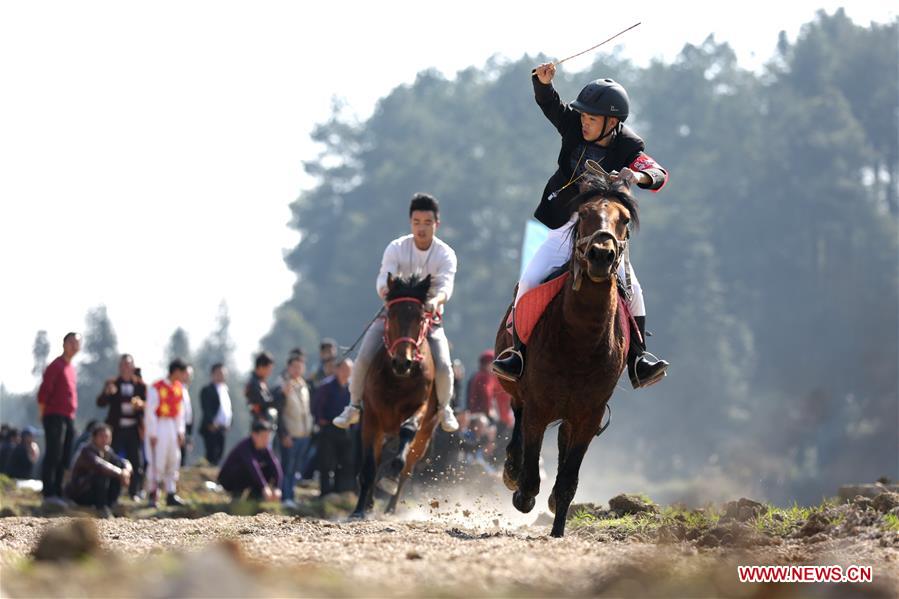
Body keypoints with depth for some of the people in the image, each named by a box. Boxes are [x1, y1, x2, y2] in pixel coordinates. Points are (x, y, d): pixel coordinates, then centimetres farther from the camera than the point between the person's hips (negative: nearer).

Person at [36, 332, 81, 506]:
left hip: (69, 419, 8)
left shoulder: (71, 368, 19)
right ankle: (48, 492, -12)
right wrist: (43, 414, -7)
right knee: (53, 456, -10)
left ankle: (57, 493, 11)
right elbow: (43, 392, -12)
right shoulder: (56, 366, -7)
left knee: (64, 458, 8)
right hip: (55, 418, -8)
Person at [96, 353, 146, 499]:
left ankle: (134, 492, 8)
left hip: (133, 429, 1)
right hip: (116, 428, -1)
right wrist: (107, 393, -23)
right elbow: (100, 403, -3)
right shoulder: (112, 384, 5)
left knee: (136, 461, 1)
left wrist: (141, 404, -17)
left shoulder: (140, 386, 7)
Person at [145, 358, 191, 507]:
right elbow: (150, 412, -13)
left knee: (173, 462, 9)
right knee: (156, 462, -7)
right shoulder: (156, 389, -15)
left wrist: (180, 432, 10)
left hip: (173, 428, 7)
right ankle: (153, 495, -2)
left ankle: (171, 495, 15)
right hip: (159, 427, -7)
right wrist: (152, 434, -13)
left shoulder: (180, 388, 6)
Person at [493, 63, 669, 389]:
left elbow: (659, 175, -22)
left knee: (629, 286, -17)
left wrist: (639, 176, -44)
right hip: (565, 226, 2)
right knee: (530, 280, -13)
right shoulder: (574, 126, -3)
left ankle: (638, 358, -8)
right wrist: (542, 80, -27)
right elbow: (549, 102, -5)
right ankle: (518, 351, -2)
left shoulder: (628, 149, -12)